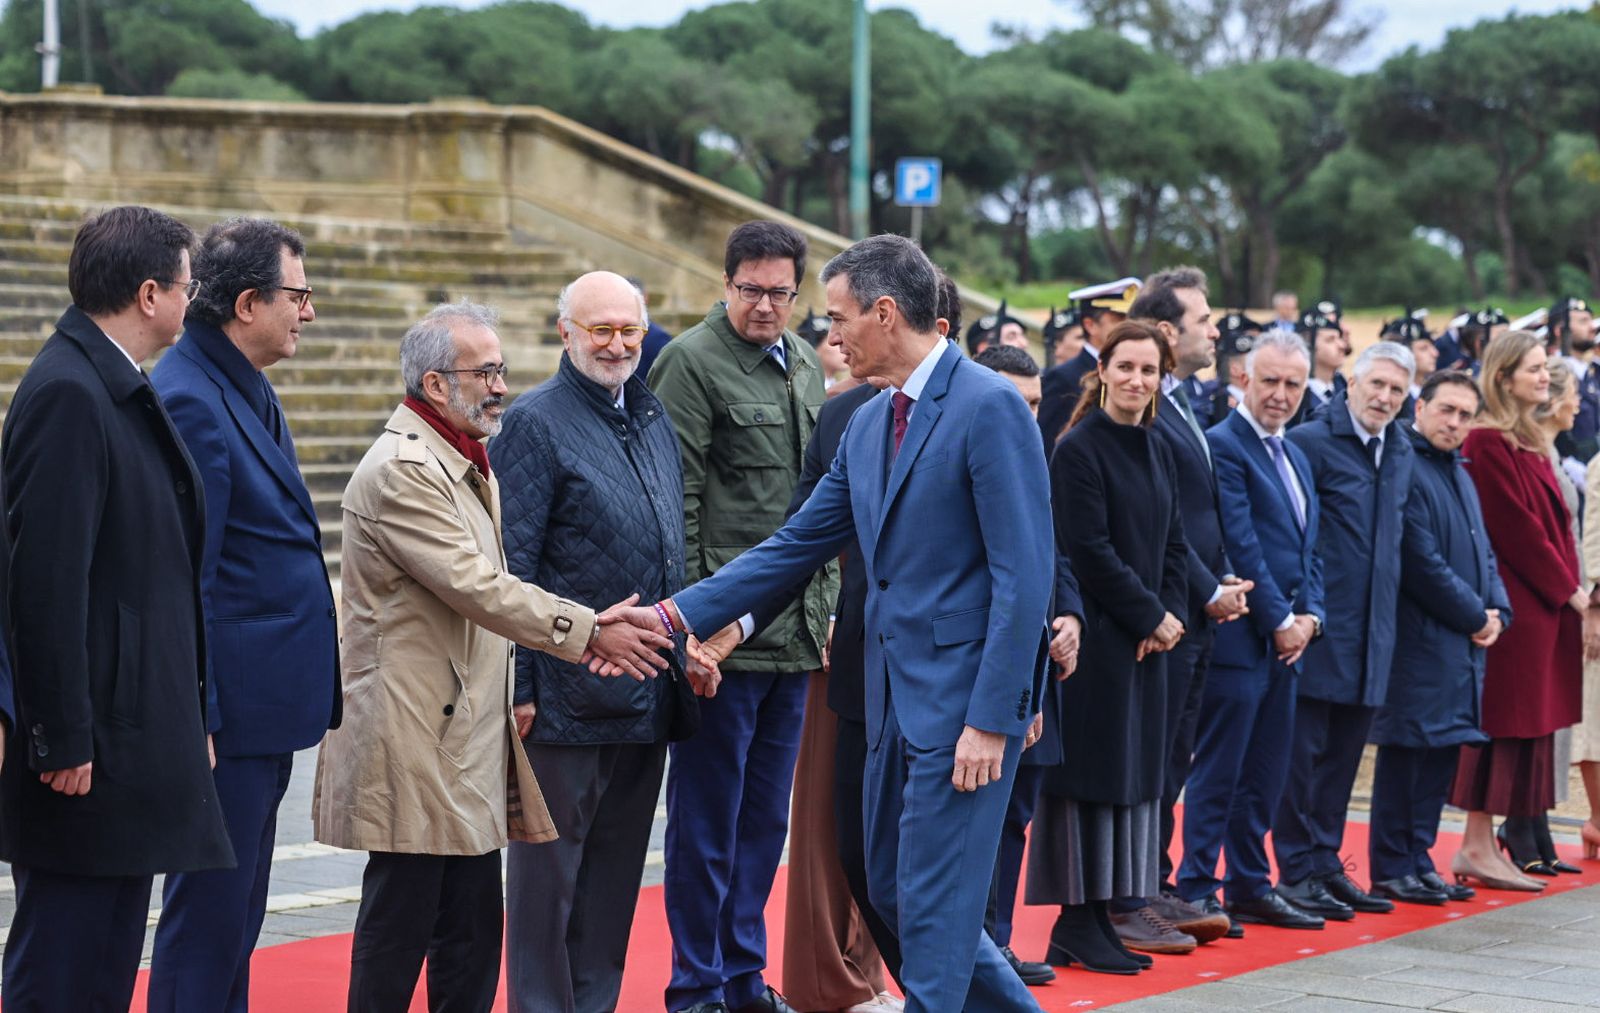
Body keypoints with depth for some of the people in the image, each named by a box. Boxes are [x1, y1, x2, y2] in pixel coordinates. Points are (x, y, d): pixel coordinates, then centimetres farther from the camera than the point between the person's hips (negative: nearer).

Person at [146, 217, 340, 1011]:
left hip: (266, 703, 10)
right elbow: (181, 580, -19)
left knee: (236, 915, 16)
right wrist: (196, 719, -20)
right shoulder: (188, 399, -17)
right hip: (229, 707, -10)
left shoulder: (250, 392, 14)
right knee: (206, 913, -4)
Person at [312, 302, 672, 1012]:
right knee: (400, 920, -3)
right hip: (416, 735, -10)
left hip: (469, 730, 10)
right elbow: (477, 587, -20)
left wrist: (591, 628, 6)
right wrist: (587, 632, -15)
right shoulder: (402, 471, -15)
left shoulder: (469, 466, 18)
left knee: (473, 928, 10)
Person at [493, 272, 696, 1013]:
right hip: (569, 693, -7)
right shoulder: (536, 421, -9)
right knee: (549, 863, 1)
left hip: (649, 694, 7)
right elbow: (512, 566, -12)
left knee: (617, 862, 13)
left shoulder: (653, 417, 13)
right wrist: (517, 687, -16)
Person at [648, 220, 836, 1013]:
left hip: (796, 632, 7)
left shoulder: (804, 365, 14)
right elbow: (676, 500, -13)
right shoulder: (692, 361, -9)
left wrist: (826, 602, 16)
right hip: (725, 630, -7)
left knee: (765, 818, 14)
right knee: (707, 820, 0)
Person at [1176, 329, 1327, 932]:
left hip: (1287, 639, 8)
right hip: (1239, 637, -8)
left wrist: (1309, 615, 3)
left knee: (1265, 776, 12)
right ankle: (1196, 892, 2)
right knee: (1217, 774, -4)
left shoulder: (1296, 457, 18)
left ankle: (1250, 888, 19)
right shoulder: (1222, 446, -10)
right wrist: (1280, 621, -12)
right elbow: (1240, 545, -15)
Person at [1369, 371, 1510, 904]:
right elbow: (1422, 562, -18)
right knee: (1407, 752, -5)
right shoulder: (1405, 469, -13)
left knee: (1442, 751, 11)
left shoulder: (1459, 475, 18)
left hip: (1464, 641, 9)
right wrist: (1475, 616, -11)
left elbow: (1482, 554, 21)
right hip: (1420, 637, -9)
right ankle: (1390, 870, 1)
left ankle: (1418, 860, 18)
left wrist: (1497, 611, 4)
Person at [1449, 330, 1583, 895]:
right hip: (1514, 605, -9)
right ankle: (1477, 847, -1)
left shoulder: (1530, 442, 17)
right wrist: (1566, 589, -11)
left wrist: (1570, 586, 7)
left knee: (1522, 725, 9)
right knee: (1504, 722, -6)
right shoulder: (1490, 444, -13)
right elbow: (1517, 528, -16)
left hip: (1540, 603, 9)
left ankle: (1478, 847, 12)